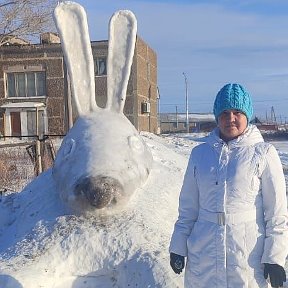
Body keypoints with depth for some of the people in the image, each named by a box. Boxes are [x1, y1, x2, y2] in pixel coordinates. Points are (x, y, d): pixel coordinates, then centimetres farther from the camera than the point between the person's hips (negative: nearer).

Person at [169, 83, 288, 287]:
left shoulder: (263, 154, -4)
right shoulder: (200, 153, 5)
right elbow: (188, 206, 9)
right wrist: (178, 246, 8)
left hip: (249, 254, -2)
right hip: (203, 254, 3)